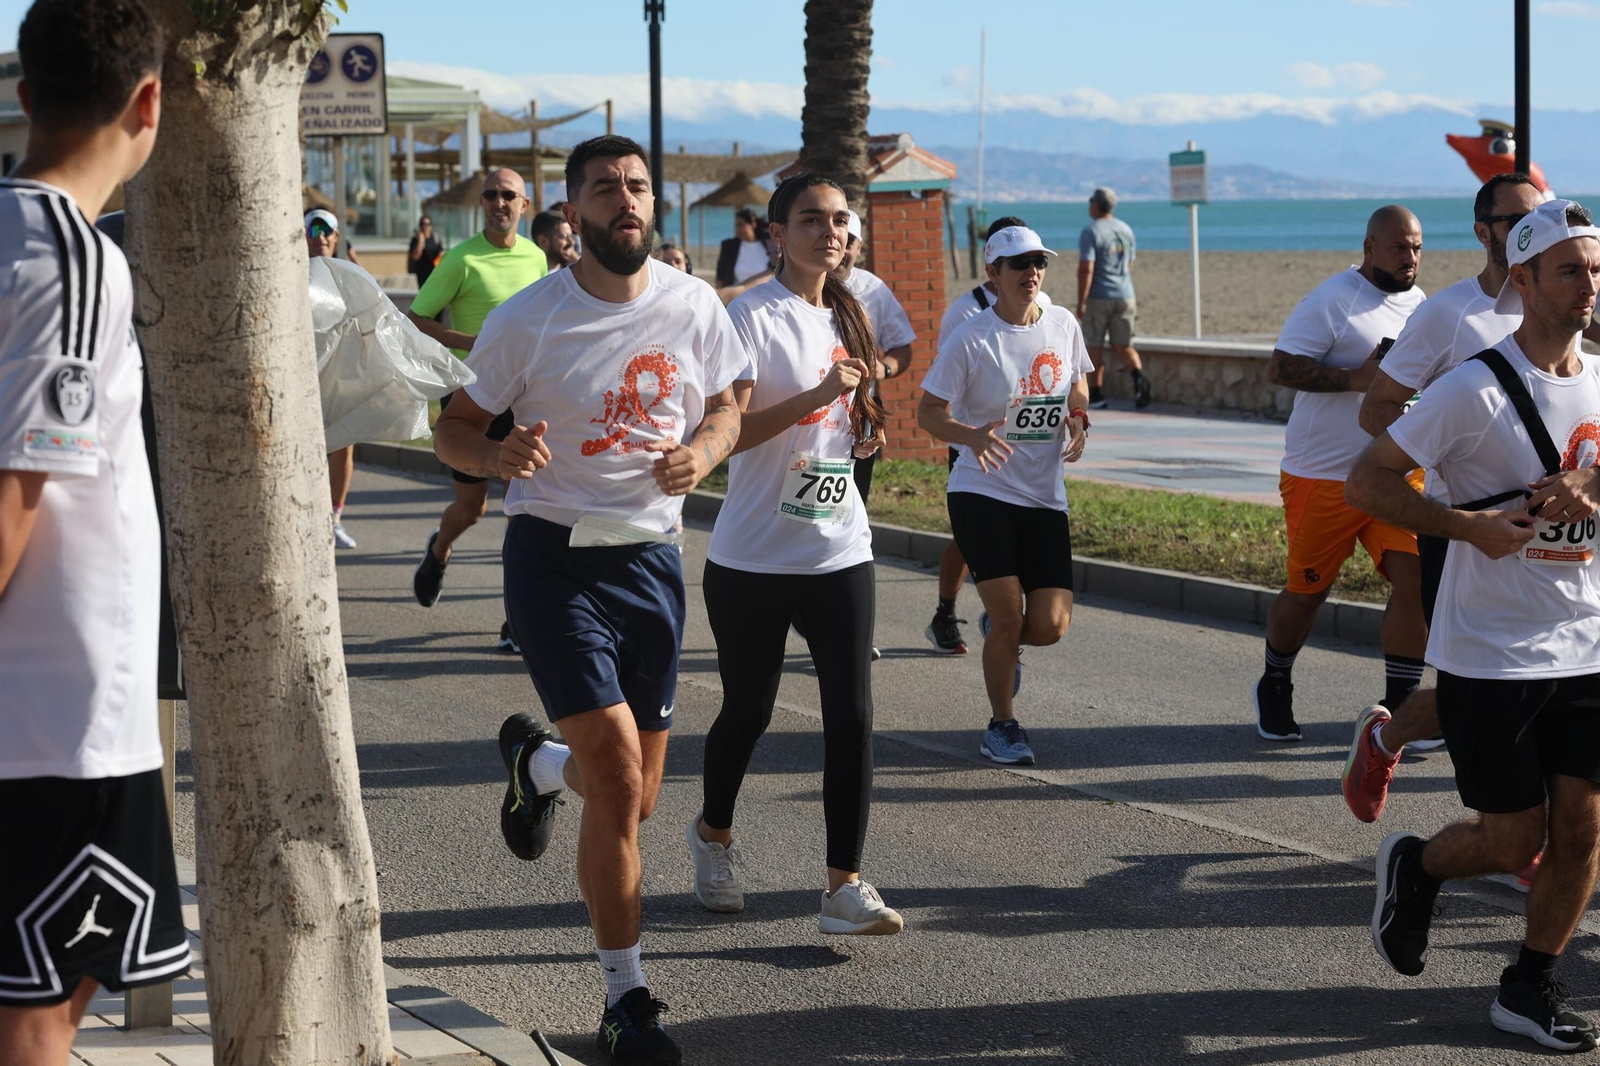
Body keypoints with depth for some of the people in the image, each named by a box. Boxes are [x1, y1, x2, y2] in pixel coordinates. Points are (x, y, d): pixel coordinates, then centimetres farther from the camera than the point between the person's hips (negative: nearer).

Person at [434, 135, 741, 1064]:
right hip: (557, 558, -4)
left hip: (654, 557, 4)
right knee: (619, 782, -13)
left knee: (634, 797, 11)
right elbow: (454, 428, -1)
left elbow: (726, 408, 14)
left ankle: (536, 761, 47)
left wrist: (703, 451, -9)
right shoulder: (529, 319, -8)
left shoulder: (695, 306, 1)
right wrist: (502, 456, -23)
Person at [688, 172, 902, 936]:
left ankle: (844, 888, -4)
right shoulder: (753, 317, -11)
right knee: (747, 710, 11)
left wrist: (865, 430, 9)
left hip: (840, 554, 5)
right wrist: (819, 394, -27)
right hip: (754, 558, -5)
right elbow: (726, 432, -21)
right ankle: (712, 835, 39)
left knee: (852, 716, -6)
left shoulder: (848, 316, 11)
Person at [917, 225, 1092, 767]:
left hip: (1046, 498, 4)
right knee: (1009, 617, -10)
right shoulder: (971, 339, -10)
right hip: (982, 493, -4)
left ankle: (999, 633, 33)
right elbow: (928, 412, -6)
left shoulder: (1064, 325, 4)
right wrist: (970, 436, -26)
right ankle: (1002, 725, 13)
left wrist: (1078, 423, 1)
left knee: (1049, 627, -5)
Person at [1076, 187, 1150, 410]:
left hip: (1098, 297, -5)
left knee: (1095, 346, 7)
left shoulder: (1090, 232, -10)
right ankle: (1139, 374, -23)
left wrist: (1081, 302, -17)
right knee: (1122, 346, 5)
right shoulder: (1126, 230, 10)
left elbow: (1086, 269, -18)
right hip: (1124, 295, 5)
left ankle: (1095, 394, 13)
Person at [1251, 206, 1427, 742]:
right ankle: (1274, 688, 31)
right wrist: (1355, 379, -24)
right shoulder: (1332, 300, -11)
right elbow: (1279, 368, -17)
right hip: (1324, 476, -5)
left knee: (1416, 577, -10)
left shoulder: (1419, 303, 13)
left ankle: (1400, 707, -1)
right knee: (1307, 590, 6)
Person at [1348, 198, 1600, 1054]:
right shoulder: (1475, 390, -14)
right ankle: (1415, 866, 32)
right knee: (1515, 840, 2)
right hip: (1489, 654, -5)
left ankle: (1531, 986, 18)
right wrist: (1471, 524, -22)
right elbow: (1366, 482, -12)